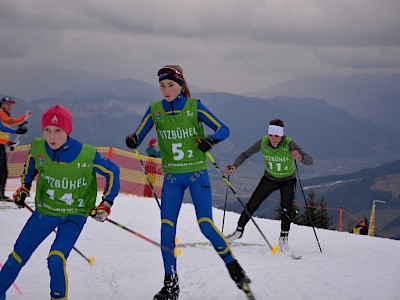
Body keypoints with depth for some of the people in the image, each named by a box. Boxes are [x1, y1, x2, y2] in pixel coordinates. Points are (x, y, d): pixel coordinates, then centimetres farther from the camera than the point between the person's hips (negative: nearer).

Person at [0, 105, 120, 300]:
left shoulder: (87, 156, -25)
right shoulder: (38, 148, -16)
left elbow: (112, 172, -7)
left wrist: (106, 204, -7)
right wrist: (24, 187, 12)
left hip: (74, 215, -3)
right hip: (44, 211, 4)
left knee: (56, 260, -22)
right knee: (18, 256, 10)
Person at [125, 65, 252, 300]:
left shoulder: (194, 106, -6)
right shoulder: (155, 110, 1)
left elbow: (224, 130, -6)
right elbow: (138, 137, 3)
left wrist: (210, 140, -26)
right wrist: (132, 141, -20)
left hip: (197, 175, -3)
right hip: (172, 177, 3)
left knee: (206, 225, -12)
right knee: (167, 229, -6)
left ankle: (234, 268, 8)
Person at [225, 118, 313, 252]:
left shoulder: (289, 144, -31)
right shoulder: (263, 142, -22)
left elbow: (310, 161, -39)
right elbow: (245, 154, -11)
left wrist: (300, 157, -62)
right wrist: (234, 166, -29)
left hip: (288, 180, -3)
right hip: (269, 179, 3)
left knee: (286, 207, -24)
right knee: (252, 204, 3)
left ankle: (284, 237, -9)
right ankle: (239, 230, 24)